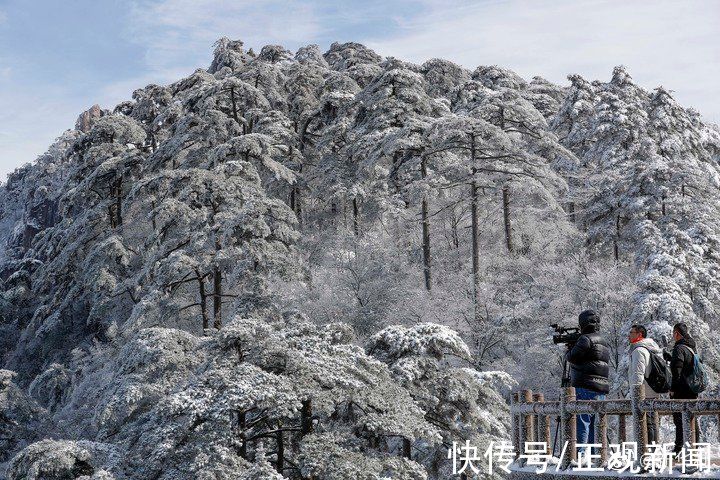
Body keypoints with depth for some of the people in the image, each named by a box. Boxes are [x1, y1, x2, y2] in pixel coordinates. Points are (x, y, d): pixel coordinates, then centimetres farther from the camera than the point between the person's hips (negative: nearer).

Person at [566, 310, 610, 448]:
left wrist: (570, 347, 10)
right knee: (594, 425, 10)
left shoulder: (586, 339, -9)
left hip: (585, 389, -8)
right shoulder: (604, 342, 19)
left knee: (582, 423, -10)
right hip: (601, 390, 8)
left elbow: (572, 357, -10)